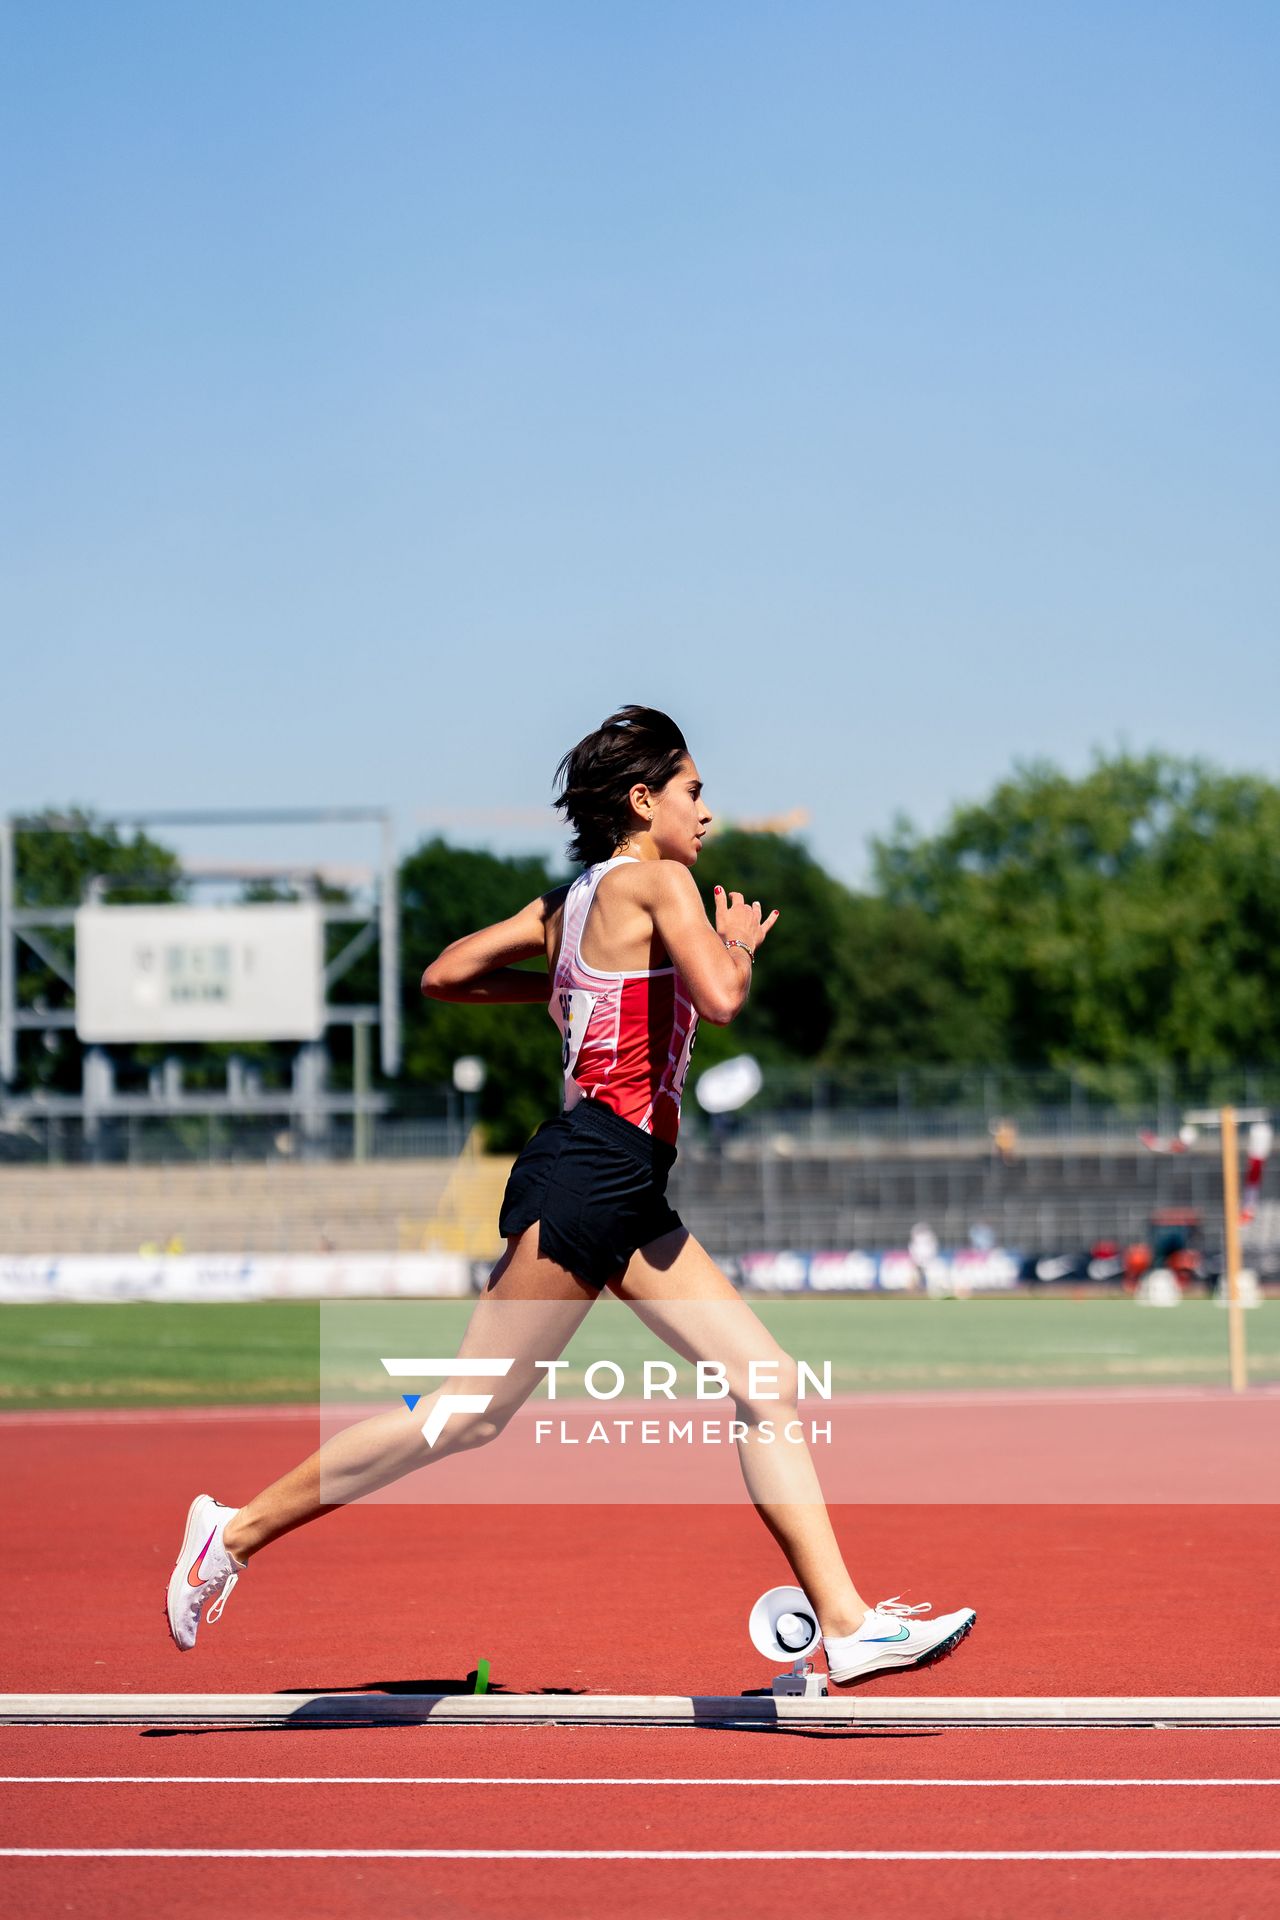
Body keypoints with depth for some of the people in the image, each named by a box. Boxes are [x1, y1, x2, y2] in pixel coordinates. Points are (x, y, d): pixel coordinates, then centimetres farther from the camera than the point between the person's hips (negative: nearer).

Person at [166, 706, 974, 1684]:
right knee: (472, 1412, -5)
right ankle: (239, 1529, 4)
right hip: (589, 1172, -10)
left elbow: (444, 975, 22)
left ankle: (848, 1623, 1)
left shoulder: (569, 902, 17)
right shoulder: (655, 880, -7)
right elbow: (722, 999, -22)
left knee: (771, 1386, 3)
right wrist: (741, 944, -1)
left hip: (629, 1197, 10)